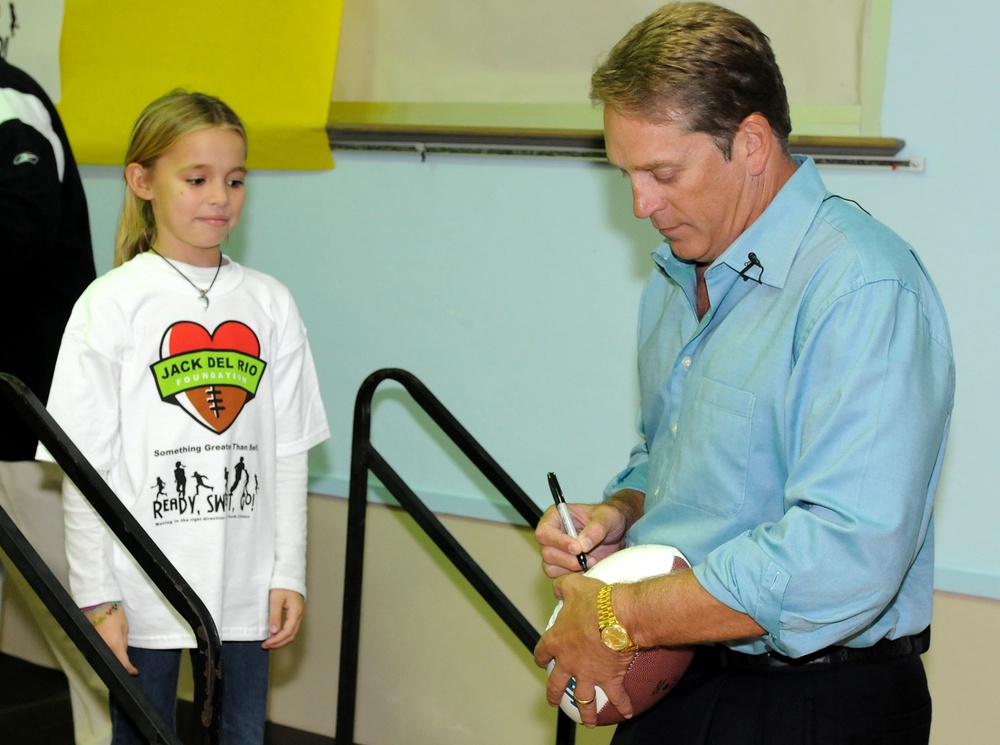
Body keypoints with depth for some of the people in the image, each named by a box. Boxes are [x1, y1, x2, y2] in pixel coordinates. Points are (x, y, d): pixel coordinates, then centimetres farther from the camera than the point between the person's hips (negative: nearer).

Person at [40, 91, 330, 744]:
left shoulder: (270, 303, 5)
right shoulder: (112, 304, -5)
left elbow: (289, 452, 7)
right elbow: (86, 465, -6)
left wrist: (289, 573, 3)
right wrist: (96, 597, -8)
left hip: (247, 590, 3)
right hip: (146, 588, -3)